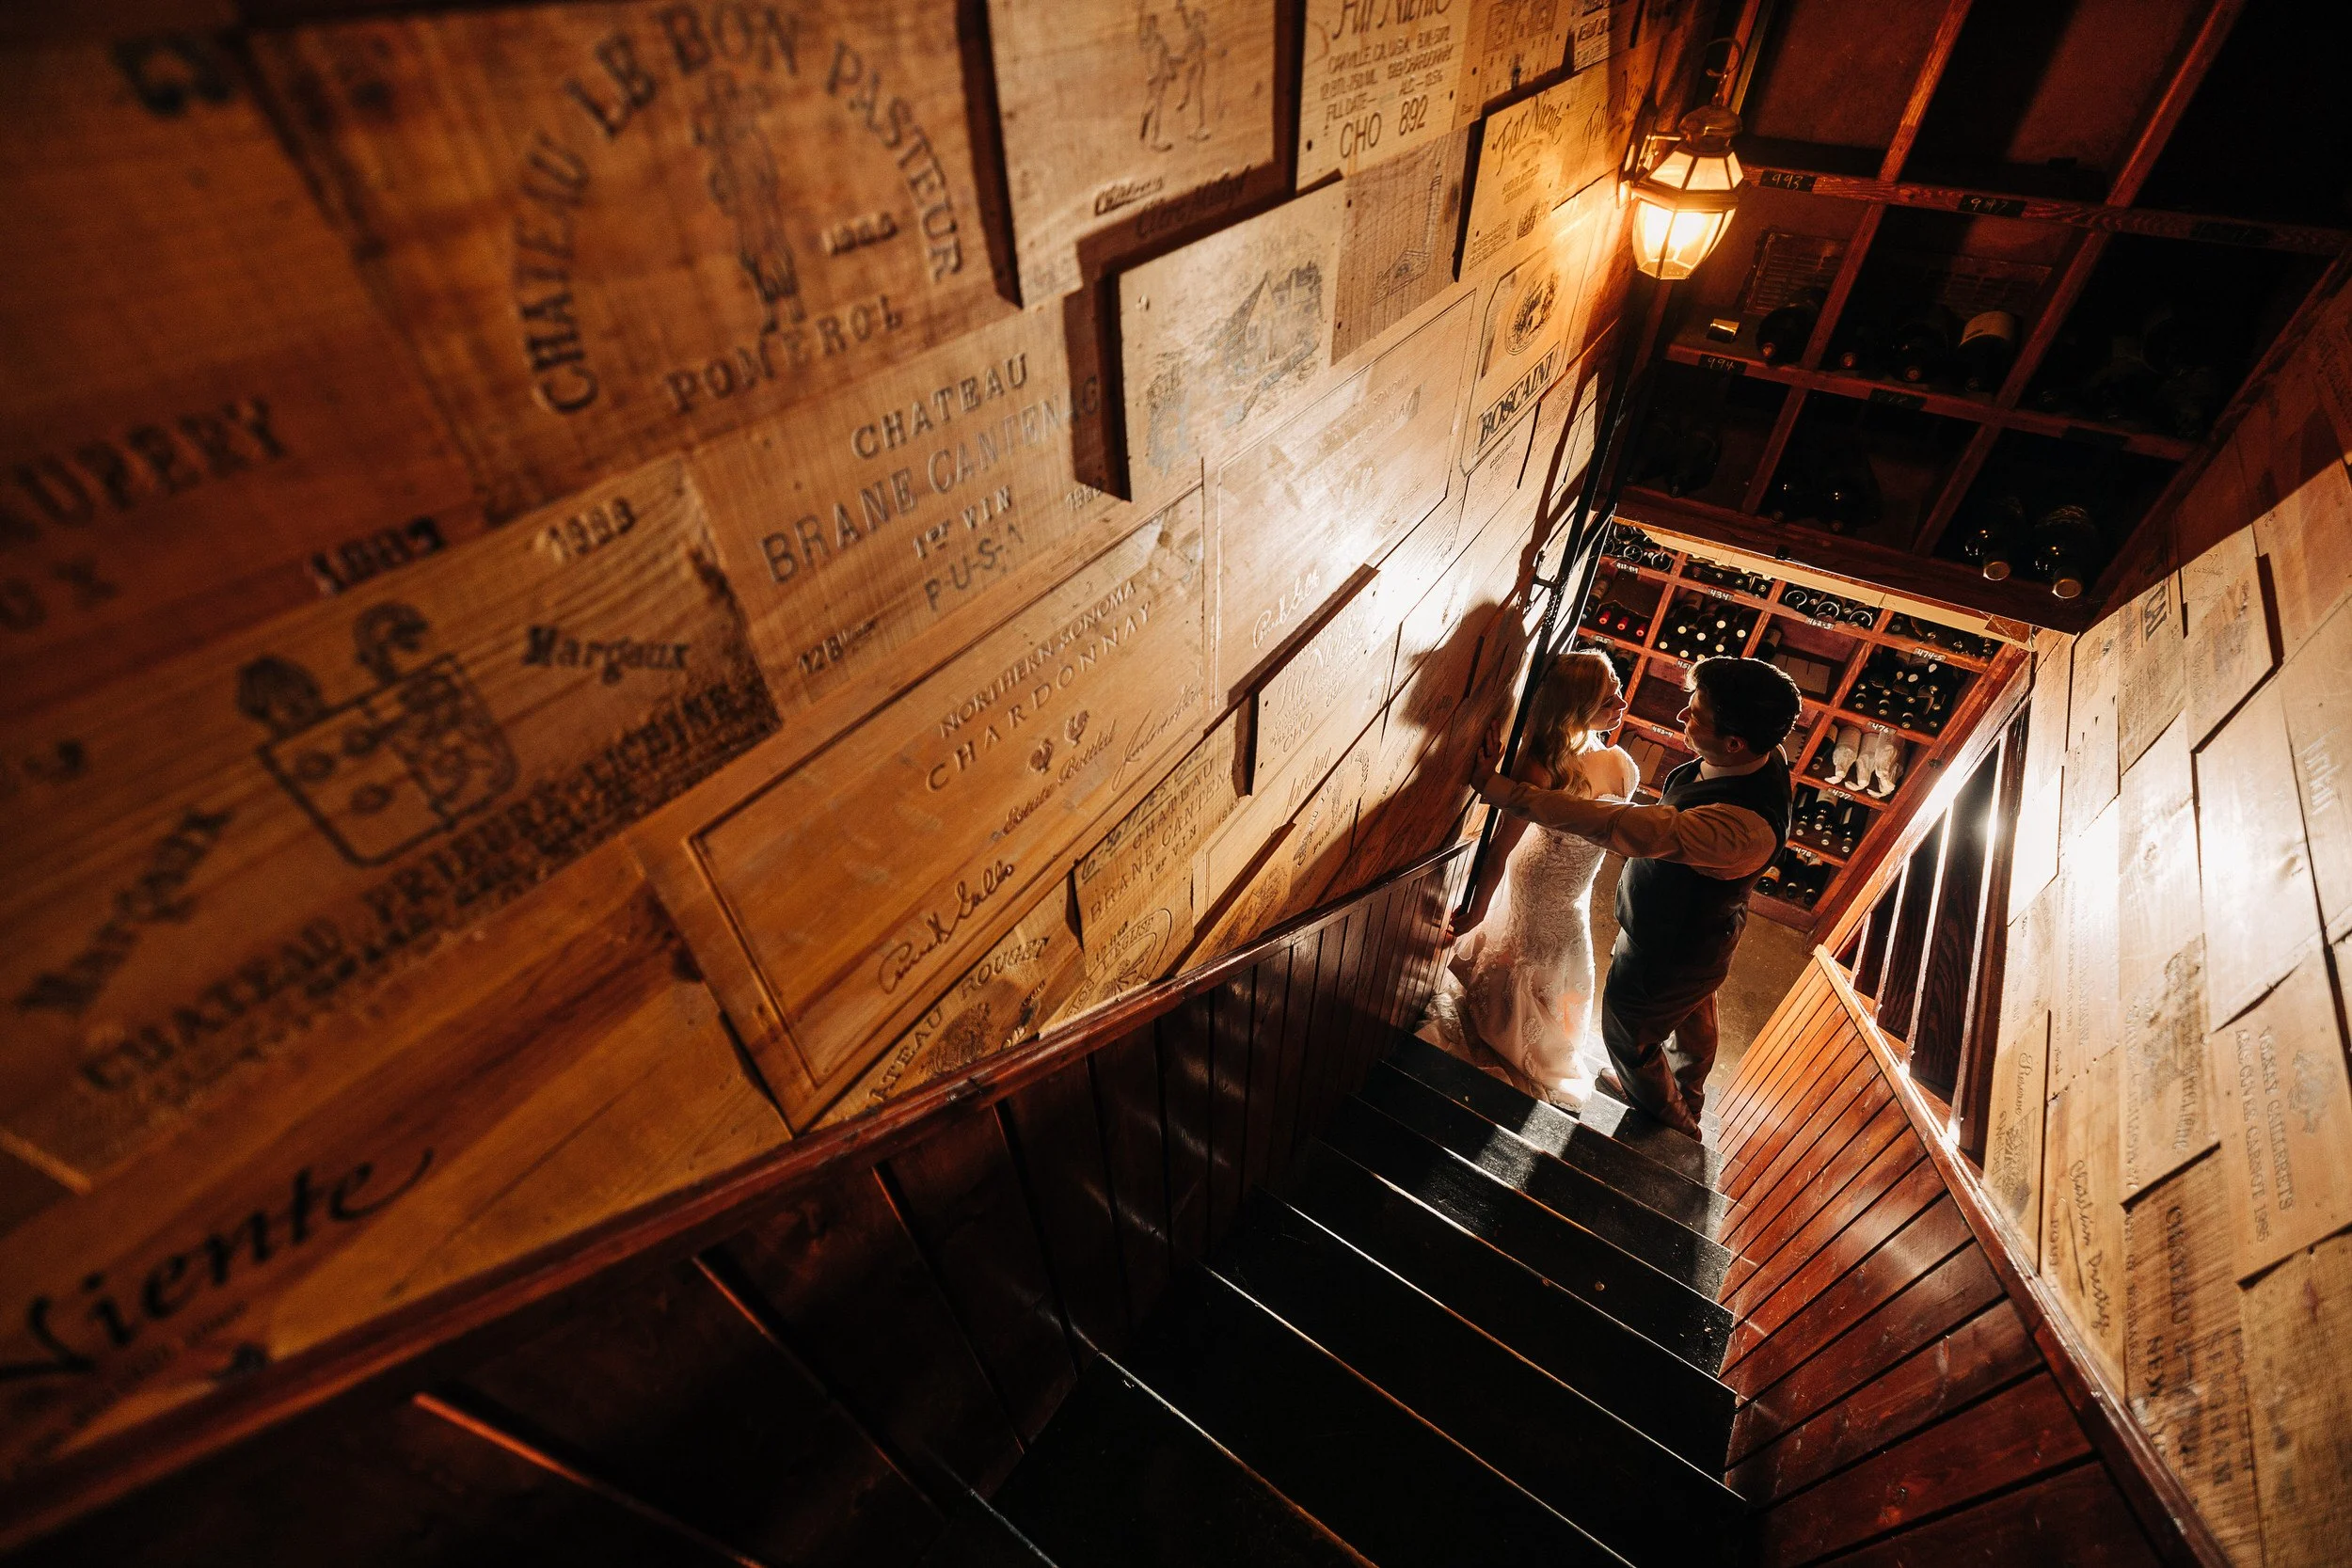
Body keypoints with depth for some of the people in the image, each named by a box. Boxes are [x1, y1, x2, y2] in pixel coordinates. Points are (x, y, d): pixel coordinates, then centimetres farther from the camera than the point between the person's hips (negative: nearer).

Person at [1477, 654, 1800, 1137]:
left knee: (1627, 1033, 22)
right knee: (1692, 1020, 34)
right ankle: (1687, 1102, 66)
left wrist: (1514, 795, -52)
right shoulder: (1759, 753, -18)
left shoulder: (1746, 827, -45)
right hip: (1702, 933, 8)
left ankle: (1672, 1124, 53)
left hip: (1666, 953, -8)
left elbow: (1630, 829, -52)